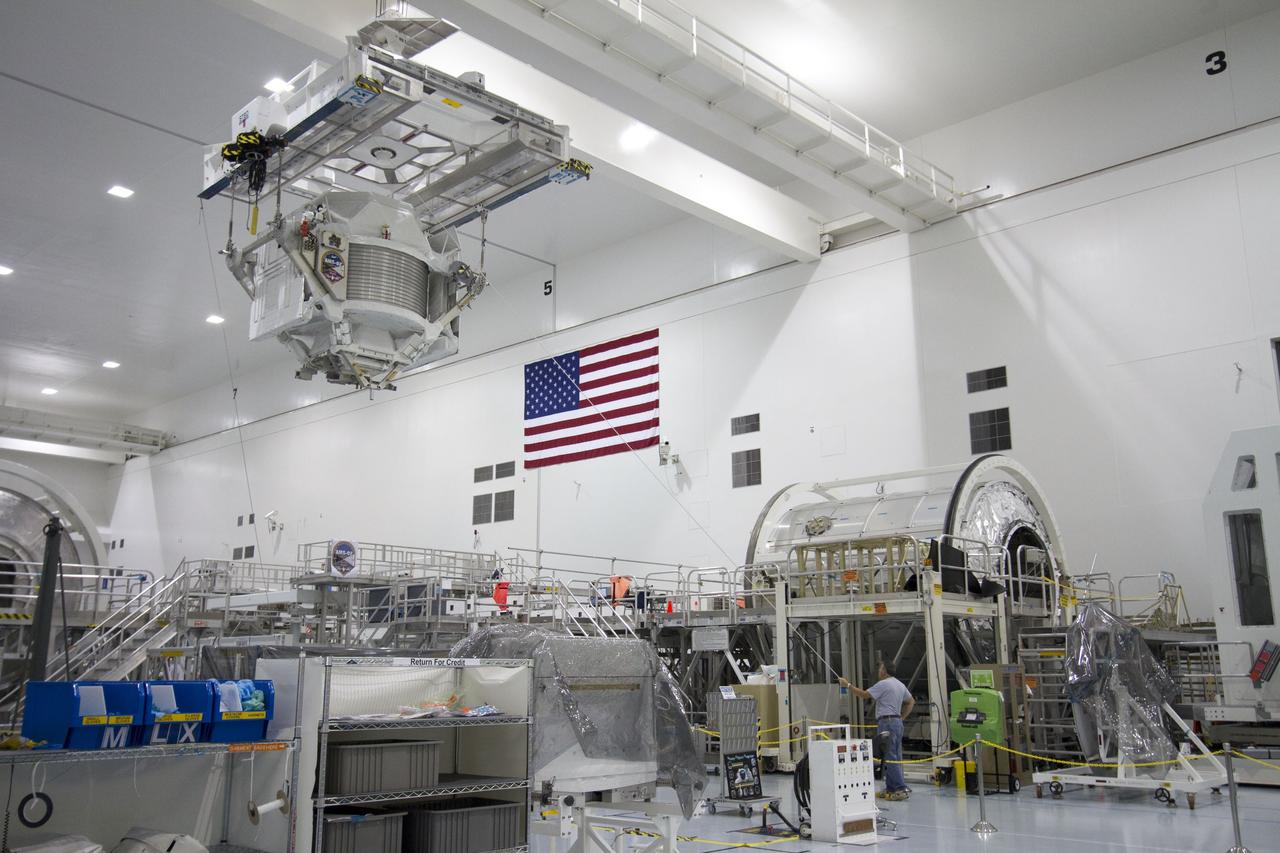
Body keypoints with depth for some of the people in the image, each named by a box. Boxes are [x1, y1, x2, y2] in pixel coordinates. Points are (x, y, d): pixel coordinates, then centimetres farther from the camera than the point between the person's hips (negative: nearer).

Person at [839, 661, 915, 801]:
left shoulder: (883, 684, -12)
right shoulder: (900, 685, 17)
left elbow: (864, 694, -12)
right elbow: (911, 701, 27)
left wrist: (848, 685, -2)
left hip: (886, 722, -9)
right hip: (897, 722, 10)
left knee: (890, 757, -9)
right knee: (894, 757, 11)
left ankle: (901, 789, -13)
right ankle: (891, 788, 15)